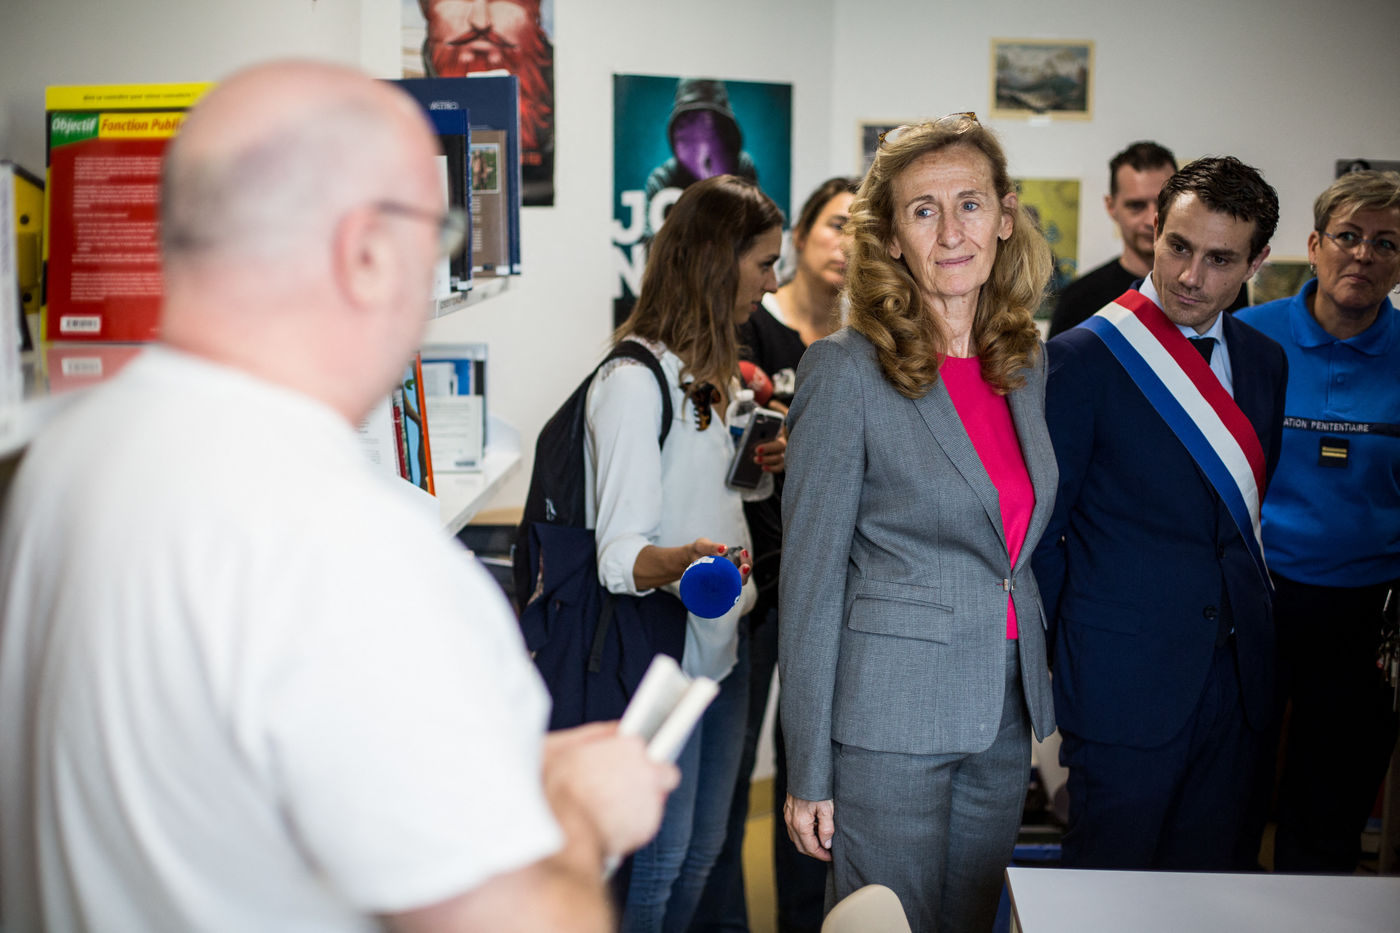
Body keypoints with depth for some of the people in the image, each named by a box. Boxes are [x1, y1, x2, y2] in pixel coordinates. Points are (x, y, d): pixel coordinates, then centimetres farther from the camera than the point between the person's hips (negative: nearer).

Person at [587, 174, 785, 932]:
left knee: (703, 848, 17)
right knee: (659, 856, 2)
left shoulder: (704, 371, 13)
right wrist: (682, 561, -42)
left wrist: (764, 466, 10)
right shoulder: (633, 380, -17)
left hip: (722, 641, 9)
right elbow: (618, 552, -22)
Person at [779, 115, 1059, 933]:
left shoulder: (1026, 360, 6)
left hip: (1005, 711, 6)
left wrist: (1036, 696, 12)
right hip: (890, 716, -6)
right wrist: (808, 774, -10)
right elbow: (810, 579, -11)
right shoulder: (847, 370, -12)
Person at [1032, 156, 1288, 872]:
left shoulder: (1264, 361, 9)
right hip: (1126, 675, -6)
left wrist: (1245, 611, 11)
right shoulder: (1084, 356, -10)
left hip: (1237, 671, 6)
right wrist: (1062, 649, -5)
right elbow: (1039, 523, -7)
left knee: (1205, 874, 15)